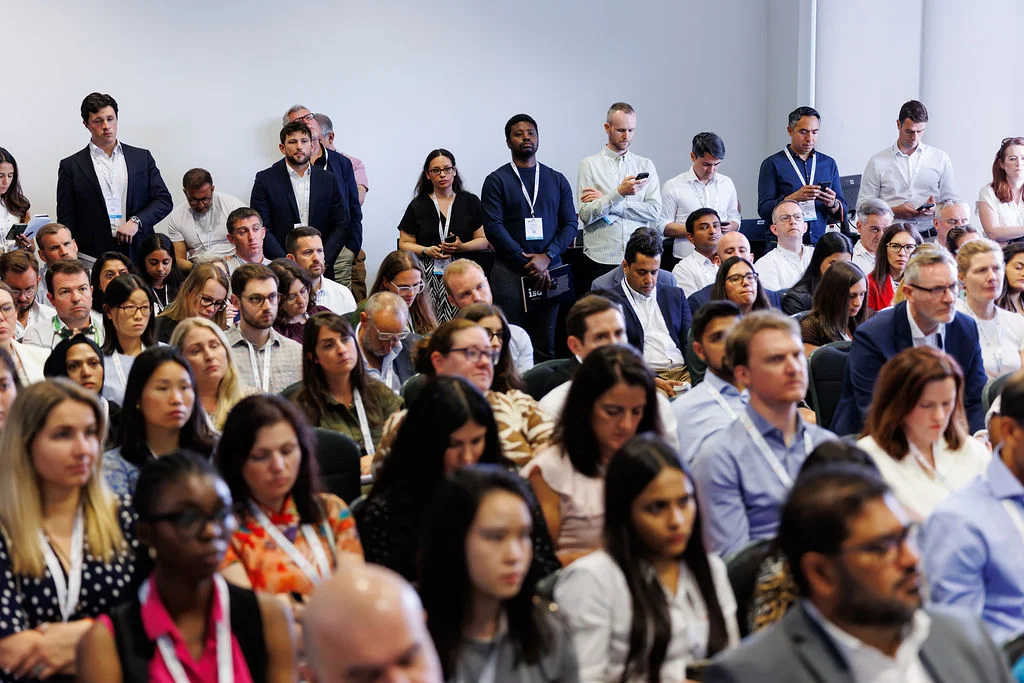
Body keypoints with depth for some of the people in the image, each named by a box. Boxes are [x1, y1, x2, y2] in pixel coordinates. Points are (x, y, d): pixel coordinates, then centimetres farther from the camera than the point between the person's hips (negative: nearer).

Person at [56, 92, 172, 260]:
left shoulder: (142, 157, 13)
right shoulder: (71, 166, 7)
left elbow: (164, 200, 10)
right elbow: (66, 221, 5)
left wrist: (136, 222, -6)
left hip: (138, 253, 1)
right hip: (94, 256, -1)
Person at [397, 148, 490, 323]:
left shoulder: (470, 202, 12)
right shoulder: (418, 205, 11)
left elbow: (484, 241, 9)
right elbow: (405, 244, 12)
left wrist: (461, 247, -9)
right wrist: (427, 251, -6)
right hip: (428, 275, 0)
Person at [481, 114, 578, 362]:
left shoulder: (557, 180, 14)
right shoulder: (496, 180, 4)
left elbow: (570, 224, 8)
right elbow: (493, 227, -5)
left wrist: (546, 257, -9)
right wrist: (528, 263, -11)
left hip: (549, 269, 3)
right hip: (510, 270, -3)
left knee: (546, 346, 1)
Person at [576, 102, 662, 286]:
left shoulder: (646, 165, 11)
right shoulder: (589, 165, 3)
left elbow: (654, 211, -1)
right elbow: (585, 215, -6)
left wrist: (606, 201, -6)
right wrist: (619, 193, -19)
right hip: (600, 259, -2)